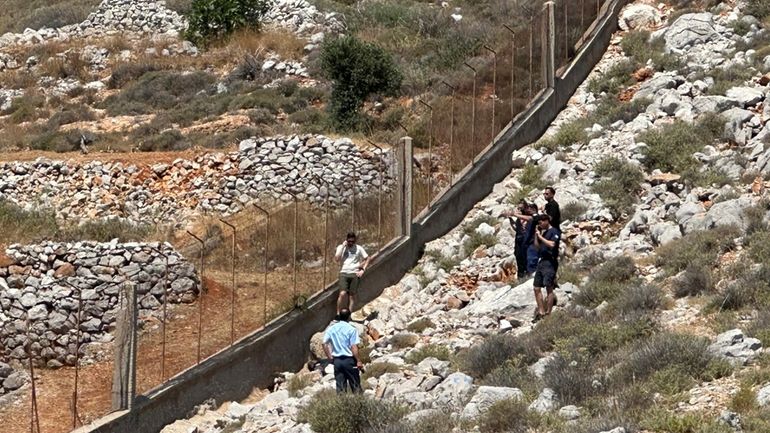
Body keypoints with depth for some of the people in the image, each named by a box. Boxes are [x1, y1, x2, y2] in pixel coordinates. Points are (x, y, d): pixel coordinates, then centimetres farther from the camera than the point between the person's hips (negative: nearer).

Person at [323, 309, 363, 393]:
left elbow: (325, 344, 1)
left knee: (340, 387, 7)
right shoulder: (352, 329, -9)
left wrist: (330, 357, 10)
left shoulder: (331, 329, 4)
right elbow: (354, 347, -14)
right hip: (349, 360, -4)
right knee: (355, 386, 6)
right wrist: (358, 361, -9)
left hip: (337, 360, 4)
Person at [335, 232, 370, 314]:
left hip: (355, 274, 1)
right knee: (342, 293, -17)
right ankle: (338, 313, -8)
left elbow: (367, 259, 12)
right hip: (344, 273, -1)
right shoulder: (341, 247, 7)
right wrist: (343, 246, -7)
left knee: (352, 295, -1)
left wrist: (363, 270, 0)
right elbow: (337, 258, -7)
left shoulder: (359, 248, 8)